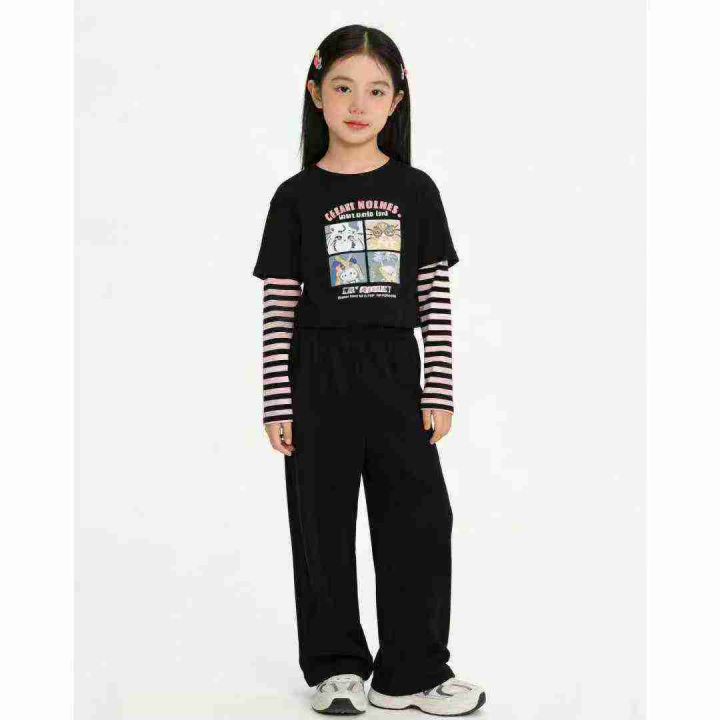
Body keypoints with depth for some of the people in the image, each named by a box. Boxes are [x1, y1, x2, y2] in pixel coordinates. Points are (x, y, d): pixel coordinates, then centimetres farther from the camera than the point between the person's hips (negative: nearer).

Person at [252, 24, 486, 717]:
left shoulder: (415, 191, 3)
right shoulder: (296, 197, 0)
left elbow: (436, 298, 3)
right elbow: (278, 308, -1)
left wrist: (440, 391, -1)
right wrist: (276, 404, -5)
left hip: (395, 376, 1)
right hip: (318, 378, -1)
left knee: (420, 522, 1)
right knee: (324, 525, 7)